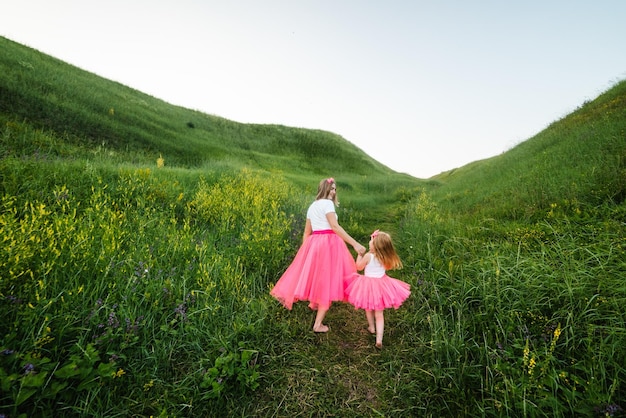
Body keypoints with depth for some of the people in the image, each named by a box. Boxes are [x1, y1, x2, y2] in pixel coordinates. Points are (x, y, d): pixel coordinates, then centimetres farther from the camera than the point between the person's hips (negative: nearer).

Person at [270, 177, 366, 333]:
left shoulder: (312, 206, 18)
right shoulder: (327, 203, -7)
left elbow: (306, 233, 18)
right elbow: (335, 227, -19)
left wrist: (304, 252, 22)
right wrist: (355, 244, -21)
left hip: (313, 243, 8)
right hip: (328, 244, -8)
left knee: (318, 277, 24)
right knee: (328, 281, 0)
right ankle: (318, 324, 6)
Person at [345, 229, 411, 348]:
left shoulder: (368, 256, -22)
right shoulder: (386, 258, -10)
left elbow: (359, 267, -8)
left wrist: (359, 254, 4)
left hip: (368, 284, -2)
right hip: (381, 285, 3)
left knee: (368, 308, 24)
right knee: (379, 314, 10)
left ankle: (371, 327, 44)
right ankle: (379, 339, 4)